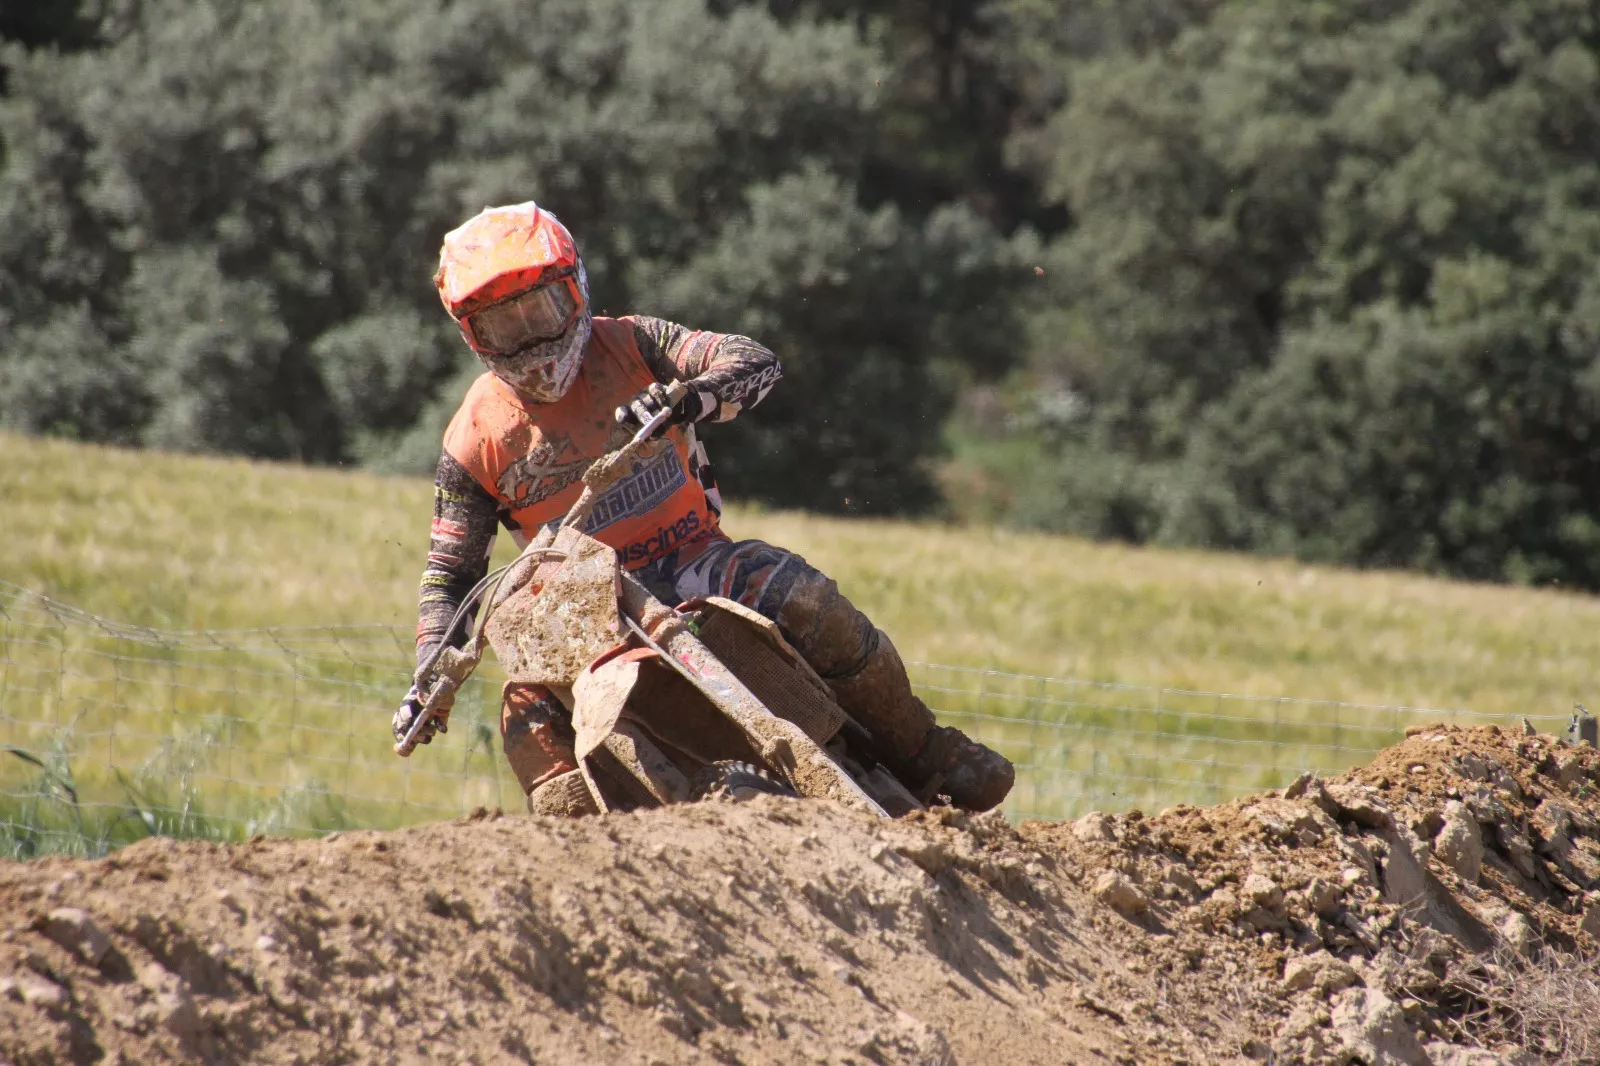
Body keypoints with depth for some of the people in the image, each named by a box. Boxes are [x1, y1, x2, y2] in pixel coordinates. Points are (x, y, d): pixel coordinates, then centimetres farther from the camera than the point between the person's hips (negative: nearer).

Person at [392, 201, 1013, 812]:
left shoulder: (629, 346, 1)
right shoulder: (478, 439, 2)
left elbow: (755, 363, -10)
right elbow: (450, 570, 6)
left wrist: (694, 396, -33)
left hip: (692, 560, 0)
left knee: (805, 602, -29)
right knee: (528, 718, -30)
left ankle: (928, 756, -15)